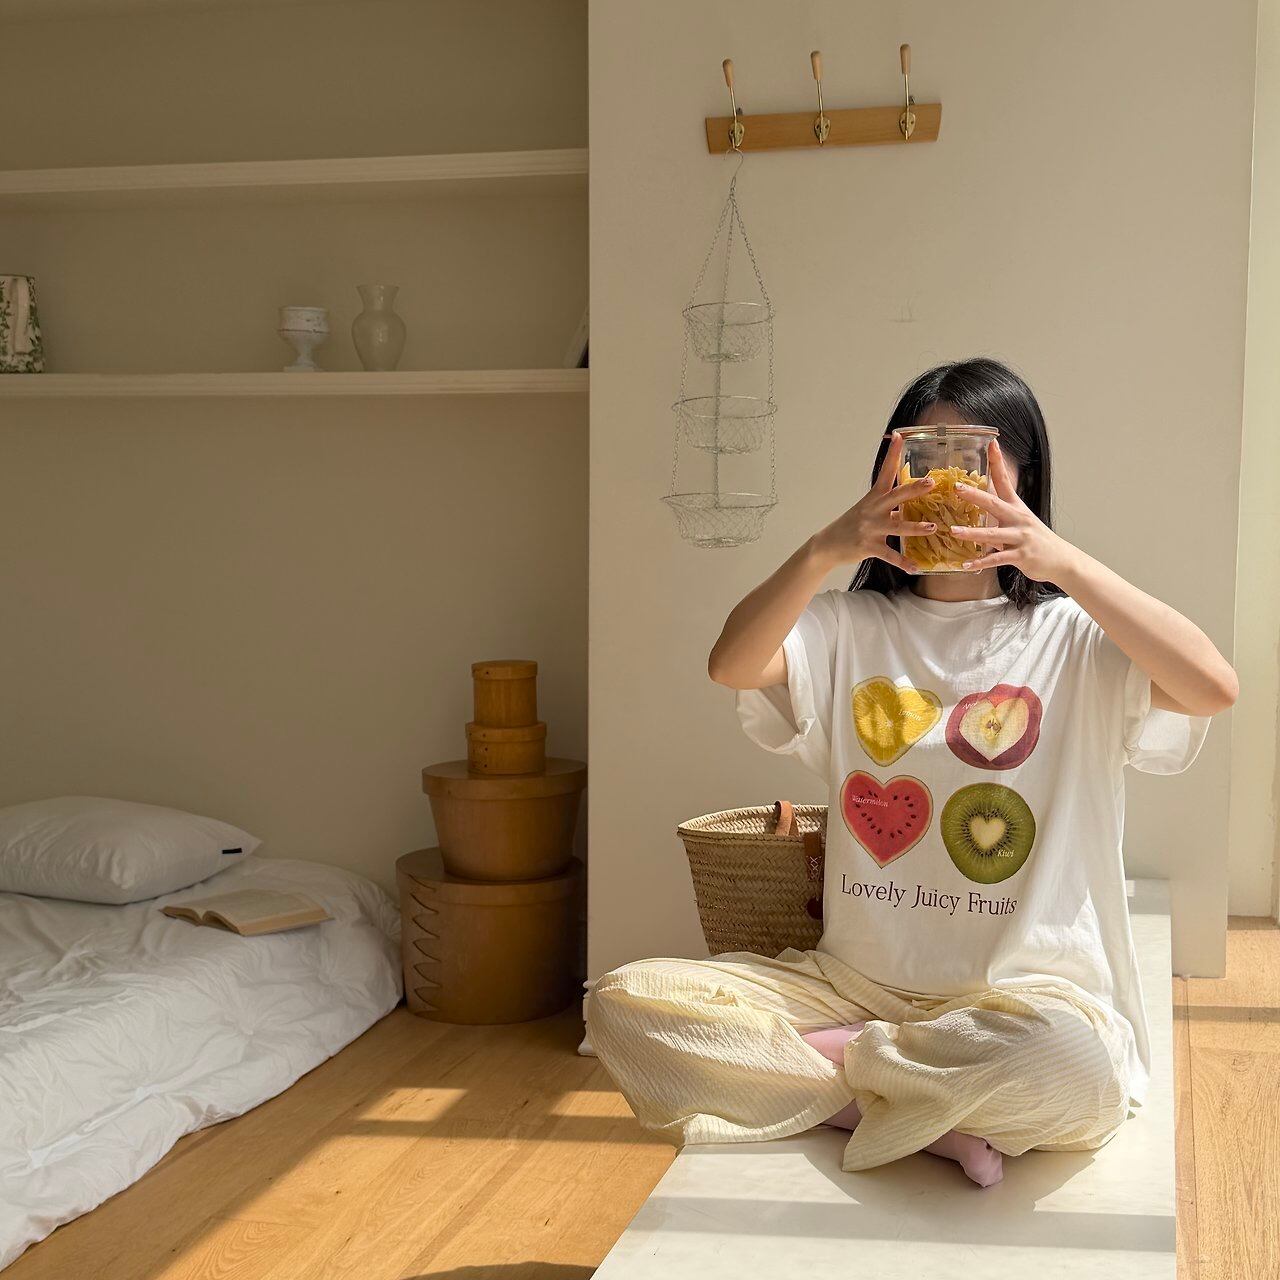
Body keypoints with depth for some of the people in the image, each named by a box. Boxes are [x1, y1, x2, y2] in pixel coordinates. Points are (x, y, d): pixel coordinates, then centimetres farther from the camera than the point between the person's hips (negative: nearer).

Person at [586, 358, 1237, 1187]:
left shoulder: (1073, 639, 1)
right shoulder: (851, 629, 8)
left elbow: (1213, 686, -19)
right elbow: (731, 665, -13)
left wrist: (1061, 561, -27)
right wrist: (825, 550, -28)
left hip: (1026, 988, -2)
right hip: (857, 982, 3)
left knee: (1075, 1070, -39)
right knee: (625, 1004, -16)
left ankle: (819, 1062, -10)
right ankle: (931, 1113, -13)